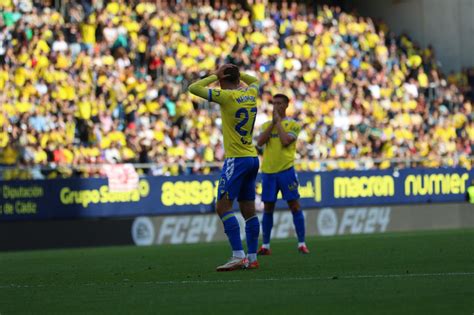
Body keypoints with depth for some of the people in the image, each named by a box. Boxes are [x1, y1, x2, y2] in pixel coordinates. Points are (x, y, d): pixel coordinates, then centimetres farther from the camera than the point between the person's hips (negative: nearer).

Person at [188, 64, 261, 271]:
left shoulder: (227, 96, -12)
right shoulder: (251, 94, 7)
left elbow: (194, 88, -12)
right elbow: (254, 81, 33)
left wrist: (213, 77, 2)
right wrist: (235, 73, 22)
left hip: (236, 160, -8)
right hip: (252, 158, 8)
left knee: (223, 206, -8)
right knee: (248, 210, 10)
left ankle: (238, 256, -17)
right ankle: (252, 258, 10)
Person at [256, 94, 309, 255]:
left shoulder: (293, 124, 2)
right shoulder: (266, 125, 14)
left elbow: (285, 141, -15)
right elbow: (260, 142, -3)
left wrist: (279, 121, -5)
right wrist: (272, 123, -3)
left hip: (286, 170, -3)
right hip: (268, 171, 3)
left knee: (294, 205, -6)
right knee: (268, 208, 5)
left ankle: (301, 243, -2)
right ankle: (265, 245, 10)